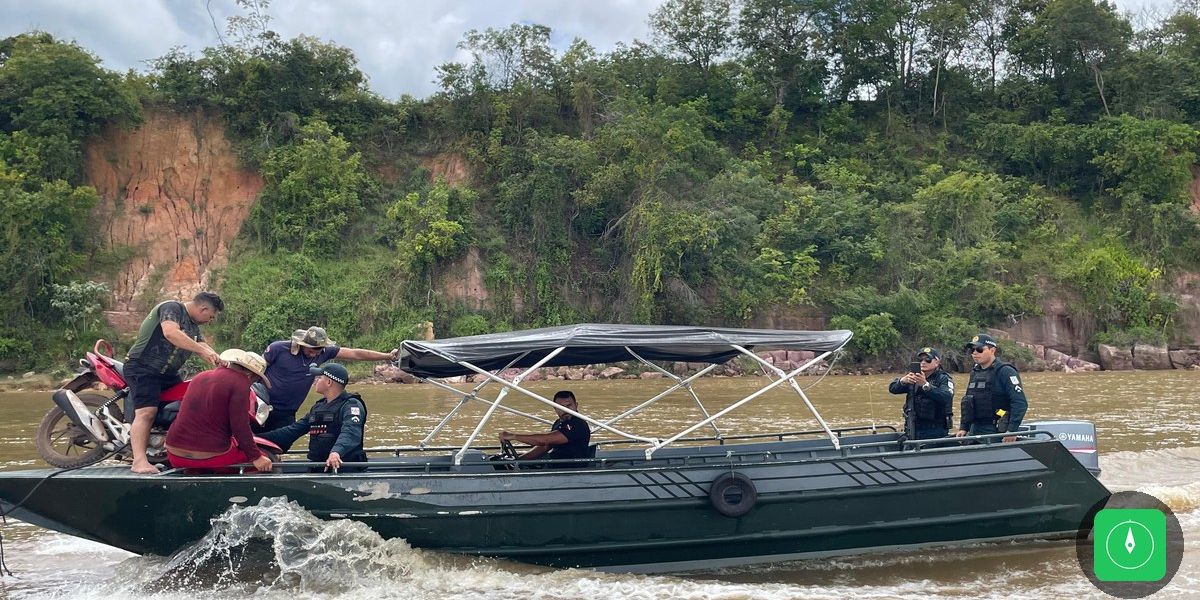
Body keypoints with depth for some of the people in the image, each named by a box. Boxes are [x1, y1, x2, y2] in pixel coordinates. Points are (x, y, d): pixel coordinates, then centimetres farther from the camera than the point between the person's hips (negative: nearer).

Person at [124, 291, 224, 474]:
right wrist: (202, 350, -33)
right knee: (147, 412, -23)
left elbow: (203, 346, 9)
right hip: (143, 368, -10)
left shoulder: (193, 326, 19)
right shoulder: (171, 308, -12)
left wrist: (220, 361, -12)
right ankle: (139, 461, -31)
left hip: (168, 374, 10)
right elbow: (171, 332, -30)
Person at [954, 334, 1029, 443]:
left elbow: (1020, 403, -16)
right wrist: (963, 428, 15)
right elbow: (967, 403, 23)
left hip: (998, 432, -7)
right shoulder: (975, 372, 15)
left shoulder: (1005, 372, -9)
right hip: (975, 432, 7)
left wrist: (1012, 430, -22)